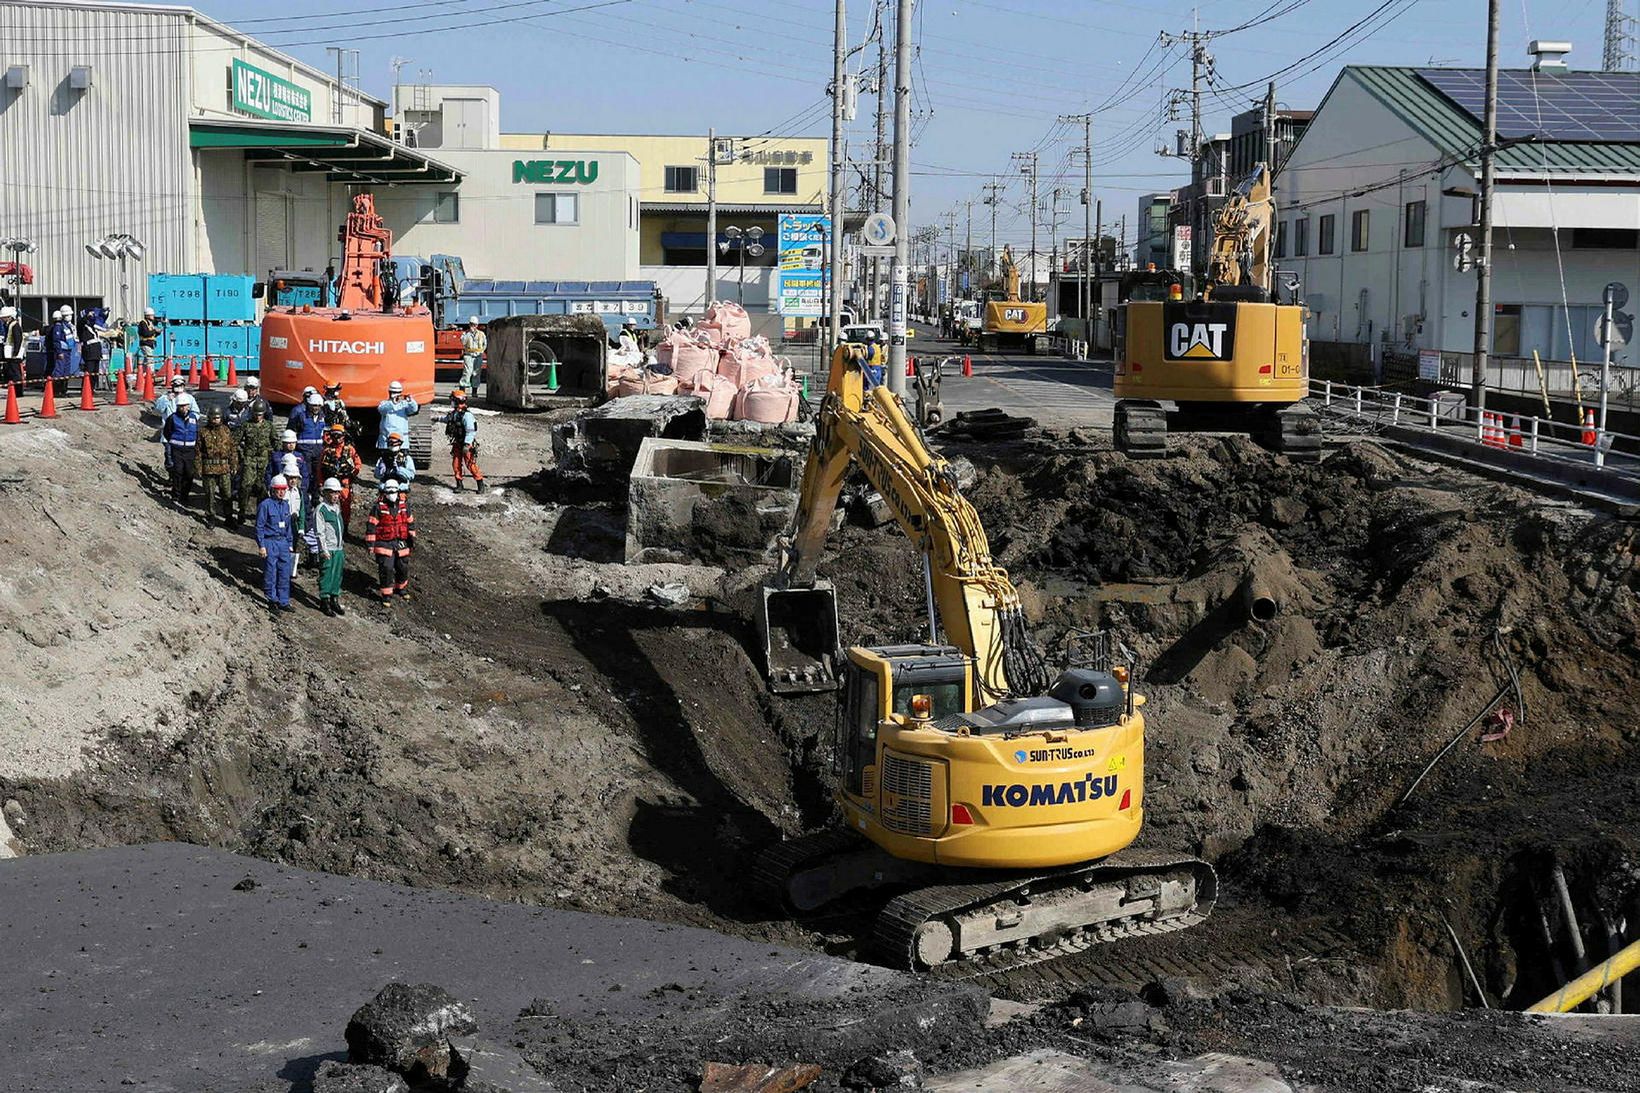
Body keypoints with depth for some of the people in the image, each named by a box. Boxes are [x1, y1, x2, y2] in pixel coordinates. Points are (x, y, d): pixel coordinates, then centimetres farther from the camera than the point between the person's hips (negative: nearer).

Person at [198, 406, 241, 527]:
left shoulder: (226, 431, 5)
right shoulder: (203, 432, -1)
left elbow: (233, 449, 9)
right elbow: (198, 452, 1)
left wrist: (234, 466, 5)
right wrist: (199, 468, -3)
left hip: (224, 467, 1)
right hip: (209, 468, -1)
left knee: (227, 494, 5)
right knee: (210, 495, 7)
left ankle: (229, 517, 15)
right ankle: (210, 518, 18)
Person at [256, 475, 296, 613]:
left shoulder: (286, 505, 10)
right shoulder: (265, 505, -10)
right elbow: (259, 526, -9)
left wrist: (289, 544, 17)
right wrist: (261, 546, -12)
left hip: (283, 542, 6)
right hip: (269, 542, -6)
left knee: (285, 573, 7)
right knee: (270, 574, 1)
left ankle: (284, 602, 15)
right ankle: (272, 600, 13)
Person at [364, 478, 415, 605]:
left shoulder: (404, 504, 3)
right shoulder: (379, 506, -10)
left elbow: (410, 522, 13)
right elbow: (371, 526, -8)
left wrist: (412, 539, 14)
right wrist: (370, 544, -10)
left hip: (401, 542, 4)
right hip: (384, 543, -4)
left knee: (403, 567, 14)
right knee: (386, 569, -7)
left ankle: (401, 588, 39)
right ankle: (386, 595, 4)